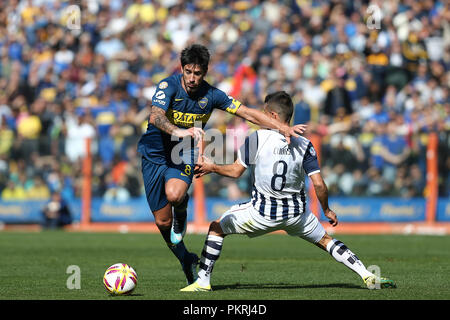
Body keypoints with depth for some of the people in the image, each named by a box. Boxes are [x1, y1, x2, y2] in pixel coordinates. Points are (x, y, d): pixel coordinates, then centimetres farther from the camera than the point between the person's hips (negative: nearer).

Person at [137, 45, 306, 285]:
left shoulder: (211, 95, -7)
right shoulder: (168, 86, -16)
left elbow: (248, 113, -2)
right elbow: (155, 117, -34)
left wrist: (283, 128, -12)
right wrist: (179, 132, -53)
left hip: (183, 157, 0)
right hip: (154, 154, 0)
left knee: (175, 195, -33)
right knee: (162, 221, 2)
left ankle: (181, 211, 4)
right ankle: (187, 261, 26)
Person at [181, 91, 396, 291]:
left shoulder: (256, 138, -11)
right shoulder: (303, 145, -5)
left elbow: (236, 171, -6)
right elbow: (319, 185, -7)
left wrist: (211, 167, 12)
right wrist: (327, 210, 9)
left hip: (262, 212, -3)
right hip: (295, 213, 3)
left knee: (217, 227, 14)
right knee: (325, 240, 20)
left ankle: (203, 281, 8)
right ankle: (367, 276, 7)